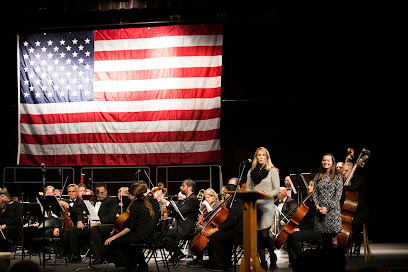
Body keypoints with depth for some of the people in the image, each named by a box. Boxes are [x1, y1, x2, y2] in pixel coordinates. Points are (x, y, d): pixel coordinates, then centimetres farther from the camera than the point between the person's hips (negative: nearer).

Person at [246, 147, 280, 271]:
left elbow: (277, 190, 0)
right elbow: (248, 189, 16)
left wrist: (267, 194, -19)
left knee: (265, 234, -12)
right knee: (257, 235, 3)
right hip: (253, 206, 4)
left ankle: (273, 257, 13)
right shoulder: (251, 172, 14)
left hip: (267, 206, -4)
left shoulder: (273, 171, 3)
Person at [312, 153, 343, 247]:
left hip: (332, 210, -4)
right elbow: (314, 193, 11)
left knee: (333, 239, -7)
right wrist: (317, 206, -6)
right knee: (324, 239, 7)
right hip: (320, 211, 4)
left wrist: (327, 208, -12)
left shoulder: (337, 177, 1)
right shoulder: (317, 177, 13)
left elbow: (338, 195, -4)